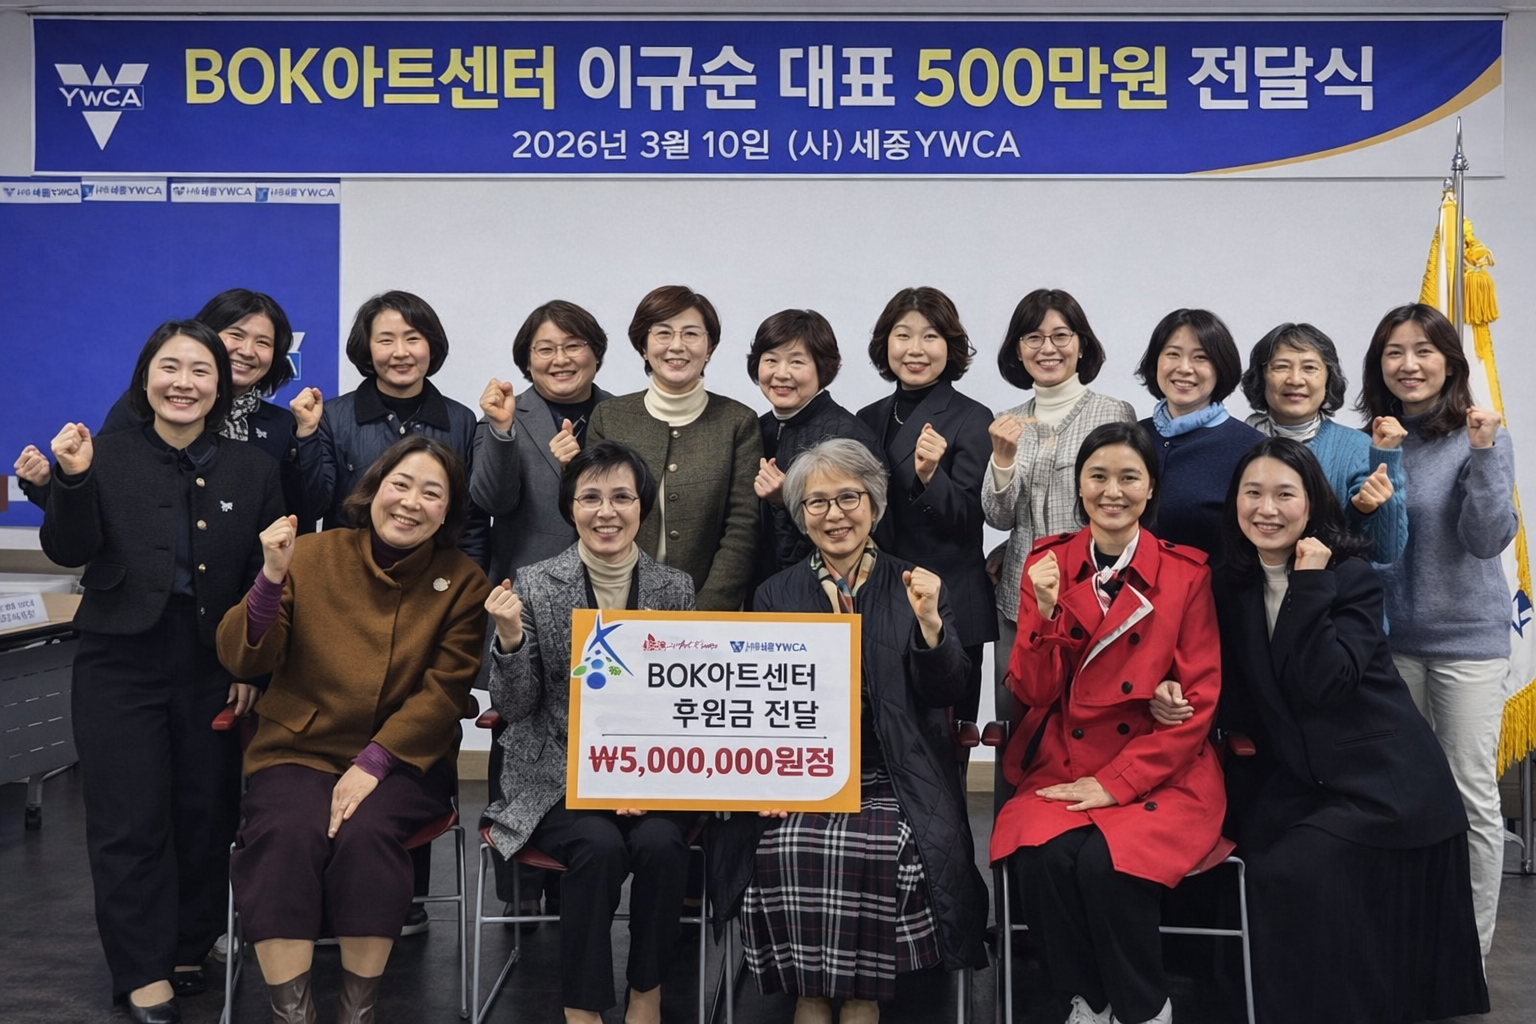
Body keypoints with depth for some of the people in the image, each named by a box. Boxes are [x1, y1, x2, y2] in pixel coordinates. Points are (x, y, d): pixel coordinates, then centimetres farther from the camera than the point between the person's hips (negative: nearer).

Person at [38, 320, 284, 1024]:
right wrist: (72, 480, -20)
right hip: (123, 668, -1)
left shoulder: (252, 470, 5)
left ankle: (190, 950, 25)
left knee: (206, 818, 8)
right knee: (130, 823, 2)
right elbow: (68, 551, -4)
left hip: (217, 672, 1)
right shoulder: (109, 458, 2)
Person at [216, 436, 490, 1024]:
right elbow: (243, 660, -3)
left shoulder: (463, 583, -1)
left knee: (365, 833, -29)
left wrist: (373, 763, -18)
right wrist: (272, 578, -19)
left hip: (403, 760, 0)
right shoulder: (312, 556, -1)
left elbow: (444, 692, -6)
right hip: (299, 751, 1)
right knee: (287, 835, -28)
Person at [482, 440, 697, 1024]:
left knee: (659, 842, -27)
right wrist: (510, 638, -20)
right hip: (558, 775, -1)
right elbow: (514, 707, -3)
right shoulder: (534, 585, -2)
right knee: (599, 844, -29)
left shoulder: (675, 587, 3)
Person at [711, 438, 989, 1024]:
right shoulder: (776, 596, 13)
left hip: (890, 782, -1)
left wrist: (928, 621, -18)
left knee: (879, 851, -29)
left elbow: (946, 692, 1)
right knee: (788, 850, -28)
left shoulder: (913, 588, 9)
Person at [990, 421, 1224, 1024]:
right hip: (1062, 768, 2)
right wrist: (1046, 612, -18)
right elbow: (1032, 692, 0)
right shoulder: (1048, 564, 4)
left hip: (1160, 773, -2)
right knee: (1041, 855, -27)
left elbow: (1200, 701, -3)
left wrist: (1116, 782, -11)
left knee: (1106, 862, -29)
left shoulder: (1185, 571, 0)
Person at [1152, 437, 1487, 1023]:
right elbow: (1239, 699, 7)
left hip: (1382, 783, -5)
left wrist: (1310, 583, -22)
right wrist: (1175, 694, -12)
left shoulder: (1351, 578, -9)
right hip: (1295, 780, 5)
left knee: (1295, 871, -20)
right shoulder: (1233, 586, 5)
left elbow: (1321, 682, -23)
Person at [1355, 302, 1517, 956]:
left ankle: (1472, 944, 15)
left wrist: (1484, 454, -25)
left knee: (1471, 792, 2)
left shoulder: (1480, 437, -7)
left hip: (1467, 637, -4)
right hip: (1390, 636, 4)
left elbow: (1489, 538, -16)